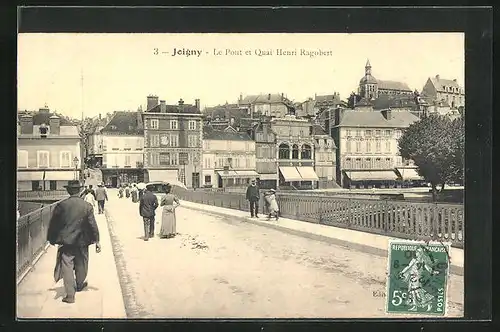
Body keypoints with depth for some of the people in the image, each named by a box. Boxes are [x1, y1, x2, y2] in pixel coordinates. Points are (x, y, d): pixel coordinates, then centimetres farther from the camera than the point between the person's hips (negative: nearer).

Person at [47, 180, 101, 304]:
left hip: (65, 241, -1)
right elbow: (93, 225, -5)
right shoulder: (87, 206, -8)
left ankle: (70, 295, -1)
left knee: (67, 267, 3)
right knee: (81, 265, 21)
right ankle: (79, 285, 42)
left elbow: (53, 223, 0)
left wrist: (52, 239, 12)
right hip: (82, 242, 1)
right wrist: (96, 241, 3)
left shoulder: (61, 205, -8)